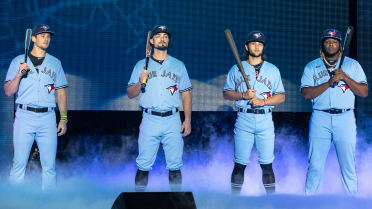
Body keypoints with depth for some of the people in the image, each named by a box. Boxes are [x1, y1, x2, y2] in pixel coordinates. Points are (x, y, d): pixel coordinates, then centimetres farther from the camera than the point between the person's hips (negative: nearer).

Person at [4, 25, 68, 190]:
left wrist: (63, 118, 6)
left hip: (48, 118, 2)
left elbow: (61, 92, 14)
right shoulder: (18, 61, 8)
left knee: (49, 165, 0)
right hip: (24, 116, -2)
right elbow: (8, 92, 3)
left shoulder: (55, 63, 15)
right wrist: (19, 74, -13)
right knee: (19, 163, -3)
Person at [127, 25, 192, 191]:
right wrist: (140, 83, -12)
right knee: (144, 164, -2)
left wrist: (187, 120, 2)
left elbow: (186, 94, 11)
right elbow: (130, 94, 8)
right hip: (150, 120, -1)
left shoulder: (178, 65, 13)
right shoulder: (141, 65, 11)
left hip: (172, 121, 1)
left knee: (175, 164, 1)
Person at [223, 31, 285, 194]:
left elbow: (281, 96, 9)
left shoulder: (273, 70, 13)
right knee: (240, 164, -2)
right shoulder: (236, 69, 12)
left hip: (265, 120, 1)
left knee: (267, 164, -2)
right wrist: (243, 95, -9)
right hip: (244, 119, 0)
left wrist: (263, 101, -8)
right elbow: (226, 93, 9)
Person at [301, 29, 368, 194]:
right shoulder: (312, 66, 11)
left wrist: (345, 77, -9)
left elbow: (364, 92, 3)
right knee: (315, 164, -1)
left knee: (348, 164, 0)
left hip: (345, 118, 0)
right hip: (320, 118, 0)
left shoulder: (352, 65, 12)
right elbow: (305, 93, -2)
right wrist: (329, 83, -12)